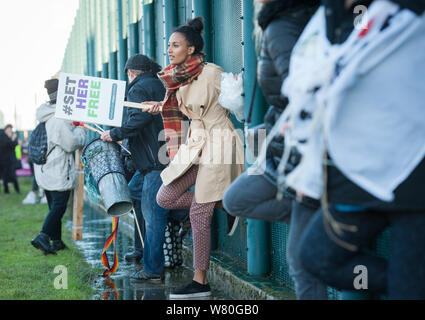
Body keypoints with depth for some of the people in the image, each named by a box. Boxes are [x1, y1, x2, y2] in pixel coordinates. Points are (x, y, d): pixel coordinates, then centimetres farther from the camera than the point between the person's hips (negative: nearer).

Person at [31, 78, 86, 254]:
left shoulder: (45, 116, 11)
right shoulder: (60, 119, -18)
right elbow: (71, 144, -17)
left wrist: (73, 128, 13)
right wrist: (80, 130, -1)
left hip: (44, 172, 9)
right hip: (59, 173, -9)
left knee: (54, 206, 13)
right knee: (59, 206, -7)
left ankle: (56, 241, 16)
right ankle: (43, 236, -18)